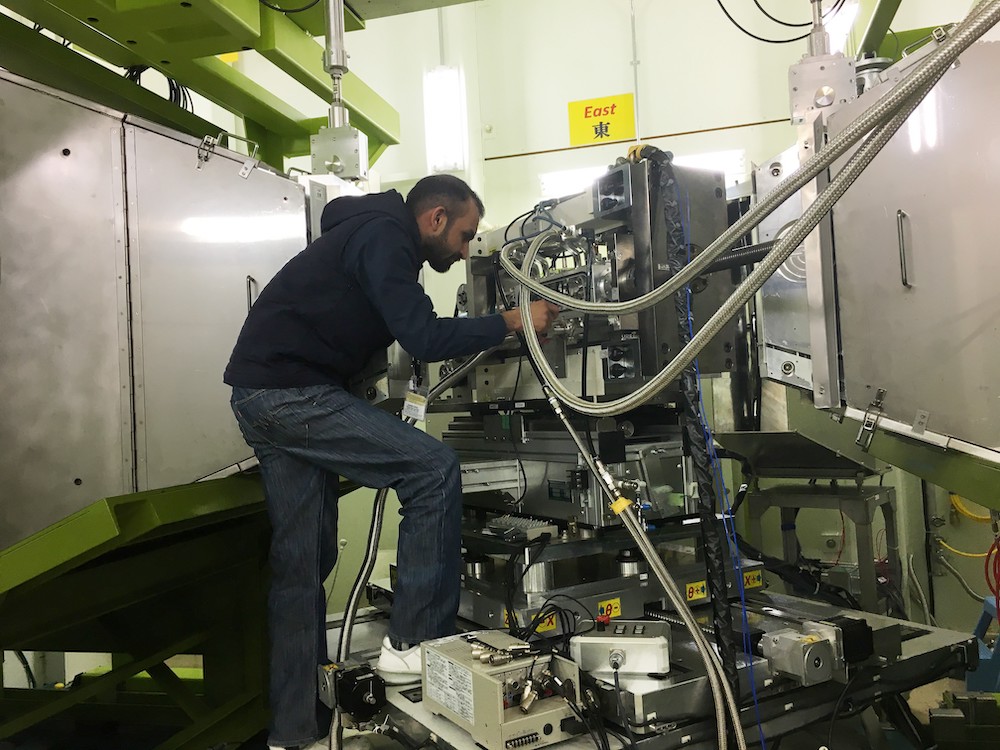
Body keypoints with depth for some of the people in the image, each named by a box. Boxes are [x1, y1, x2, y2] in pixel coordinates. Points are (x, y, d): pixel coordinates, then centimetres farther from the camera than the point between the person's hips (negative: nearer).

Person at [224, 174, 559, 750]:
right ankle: (415, 643, -5)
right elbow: (424, 338, -20)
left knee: (302, 562, 11)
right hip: (290, 392, -10)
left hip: (265, 395, 10)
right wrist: (513, 321, -11)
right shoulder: (384, 236, -10)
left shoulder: (377, 236, 21)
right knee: (434, 468, -12)